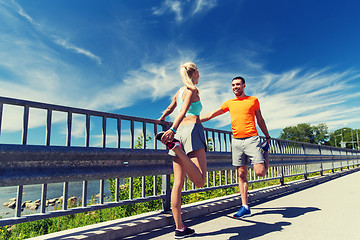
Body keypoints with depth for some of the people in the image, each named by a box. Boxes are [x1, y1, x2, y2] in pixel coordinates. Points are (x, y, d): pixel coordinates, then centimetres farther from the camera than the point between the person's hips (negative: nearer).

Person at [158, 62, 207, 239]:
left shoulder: (178, 92, 23)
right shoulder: (192, 89, 3)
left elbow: (169, 109, 40)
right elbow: (183, 111, -15)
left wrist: (161, 119, 60)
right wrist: (173, 129, -29)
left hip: (179, 131, 8)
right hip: (192, 129, -8)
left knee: (178, 183, 3)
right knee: (200, 181, -15)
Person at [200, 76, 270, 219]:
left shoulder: (253, 100, 10)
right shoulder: (229, 103, 14)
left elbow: (260, 120, 15)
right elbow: (211, 114, 14)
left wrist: (268, 137, 14)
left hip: (252, 139, -2)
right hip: (236, 141, 2)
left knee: (260, 172, -11)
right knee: (242, 174, 2)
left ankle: (266, 157, 23)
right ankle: (245, 207, 9)